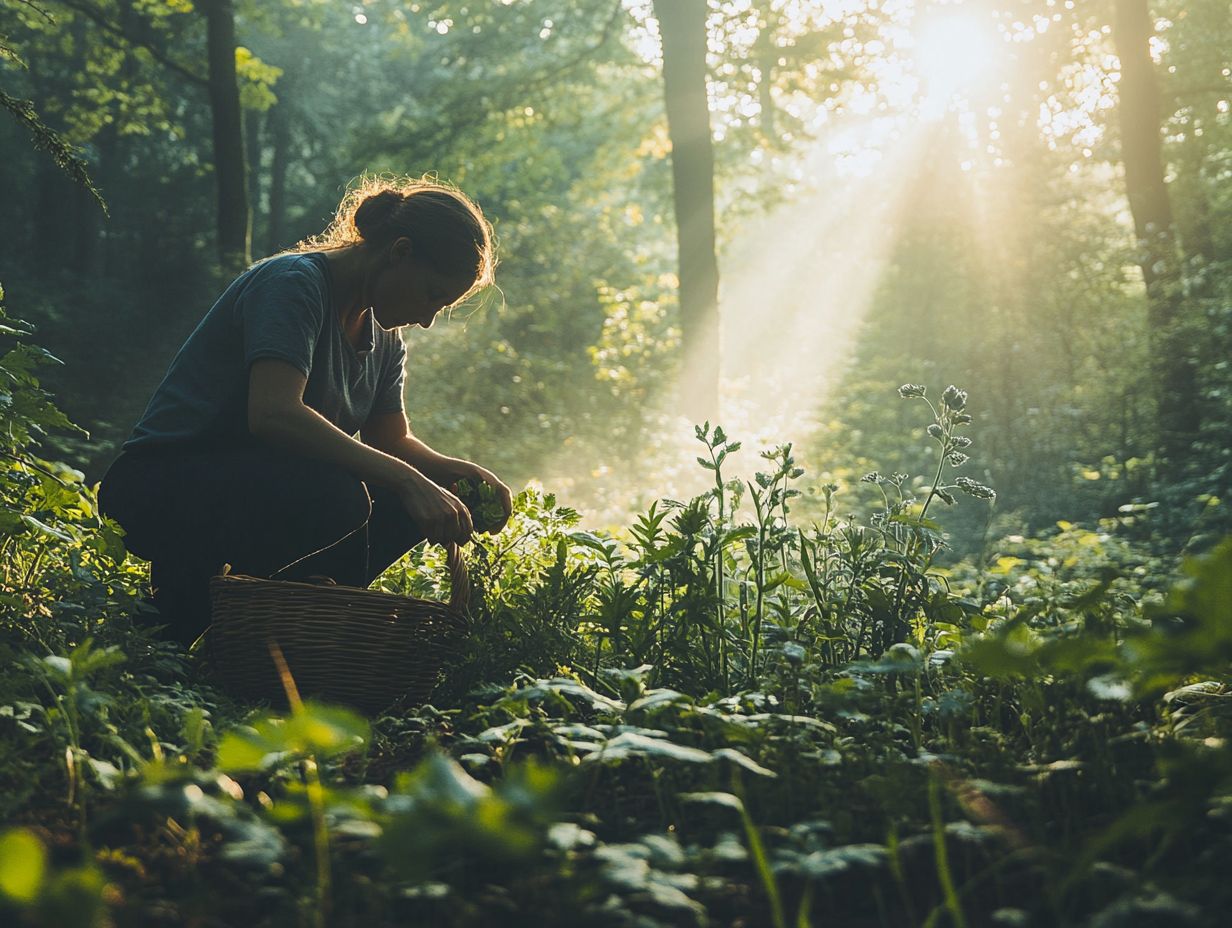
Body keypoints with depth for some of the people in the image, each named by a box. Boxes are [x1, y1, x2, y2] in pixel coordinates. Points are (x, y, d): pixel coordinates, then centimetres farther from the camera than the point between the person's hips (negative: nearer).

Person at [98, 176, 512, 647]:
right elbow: (273, 414, -33)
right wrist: (405, 479, -36)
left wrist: (457, 472, -8)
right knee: (335, 495, -34)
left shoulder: (383, 338, 9)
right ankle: (191, 593, -13)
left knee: (415, 501, -7)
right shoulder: (294, 283, -18)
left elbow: (391, 439, 14)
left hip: (261, 488, 9)